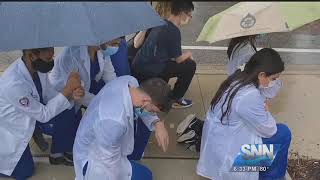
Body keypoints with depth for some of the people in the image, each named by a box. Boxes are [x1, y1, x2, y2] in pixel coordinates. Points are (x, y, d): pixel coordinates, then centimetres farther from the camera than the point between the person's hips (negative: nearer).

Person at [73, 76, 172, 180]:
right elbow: (110, 159, -26)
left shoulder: (130, 81, -20)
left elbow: (140, 108, 0)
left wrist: (157, 124, -17)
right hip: (95, 156, -8)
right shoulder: (114, 121, -42)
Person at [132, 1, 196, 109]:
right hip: (147, 72, -9)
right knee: (190, 66, 0)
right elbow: (178, 59, -5)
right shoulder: (173, 31, -14)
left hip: (137, 68, 9)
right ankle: (175, 100, 11)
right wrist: (189, 54, 15)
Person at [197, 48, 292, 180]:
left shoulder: (237, 78, -2)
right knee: (283, 133, -3)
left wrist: (262, 108, -7)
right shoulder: (250, 96, -29)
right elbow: (269, 131, -15)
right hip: (225, 154, -9)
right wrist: (266, 111, 1)